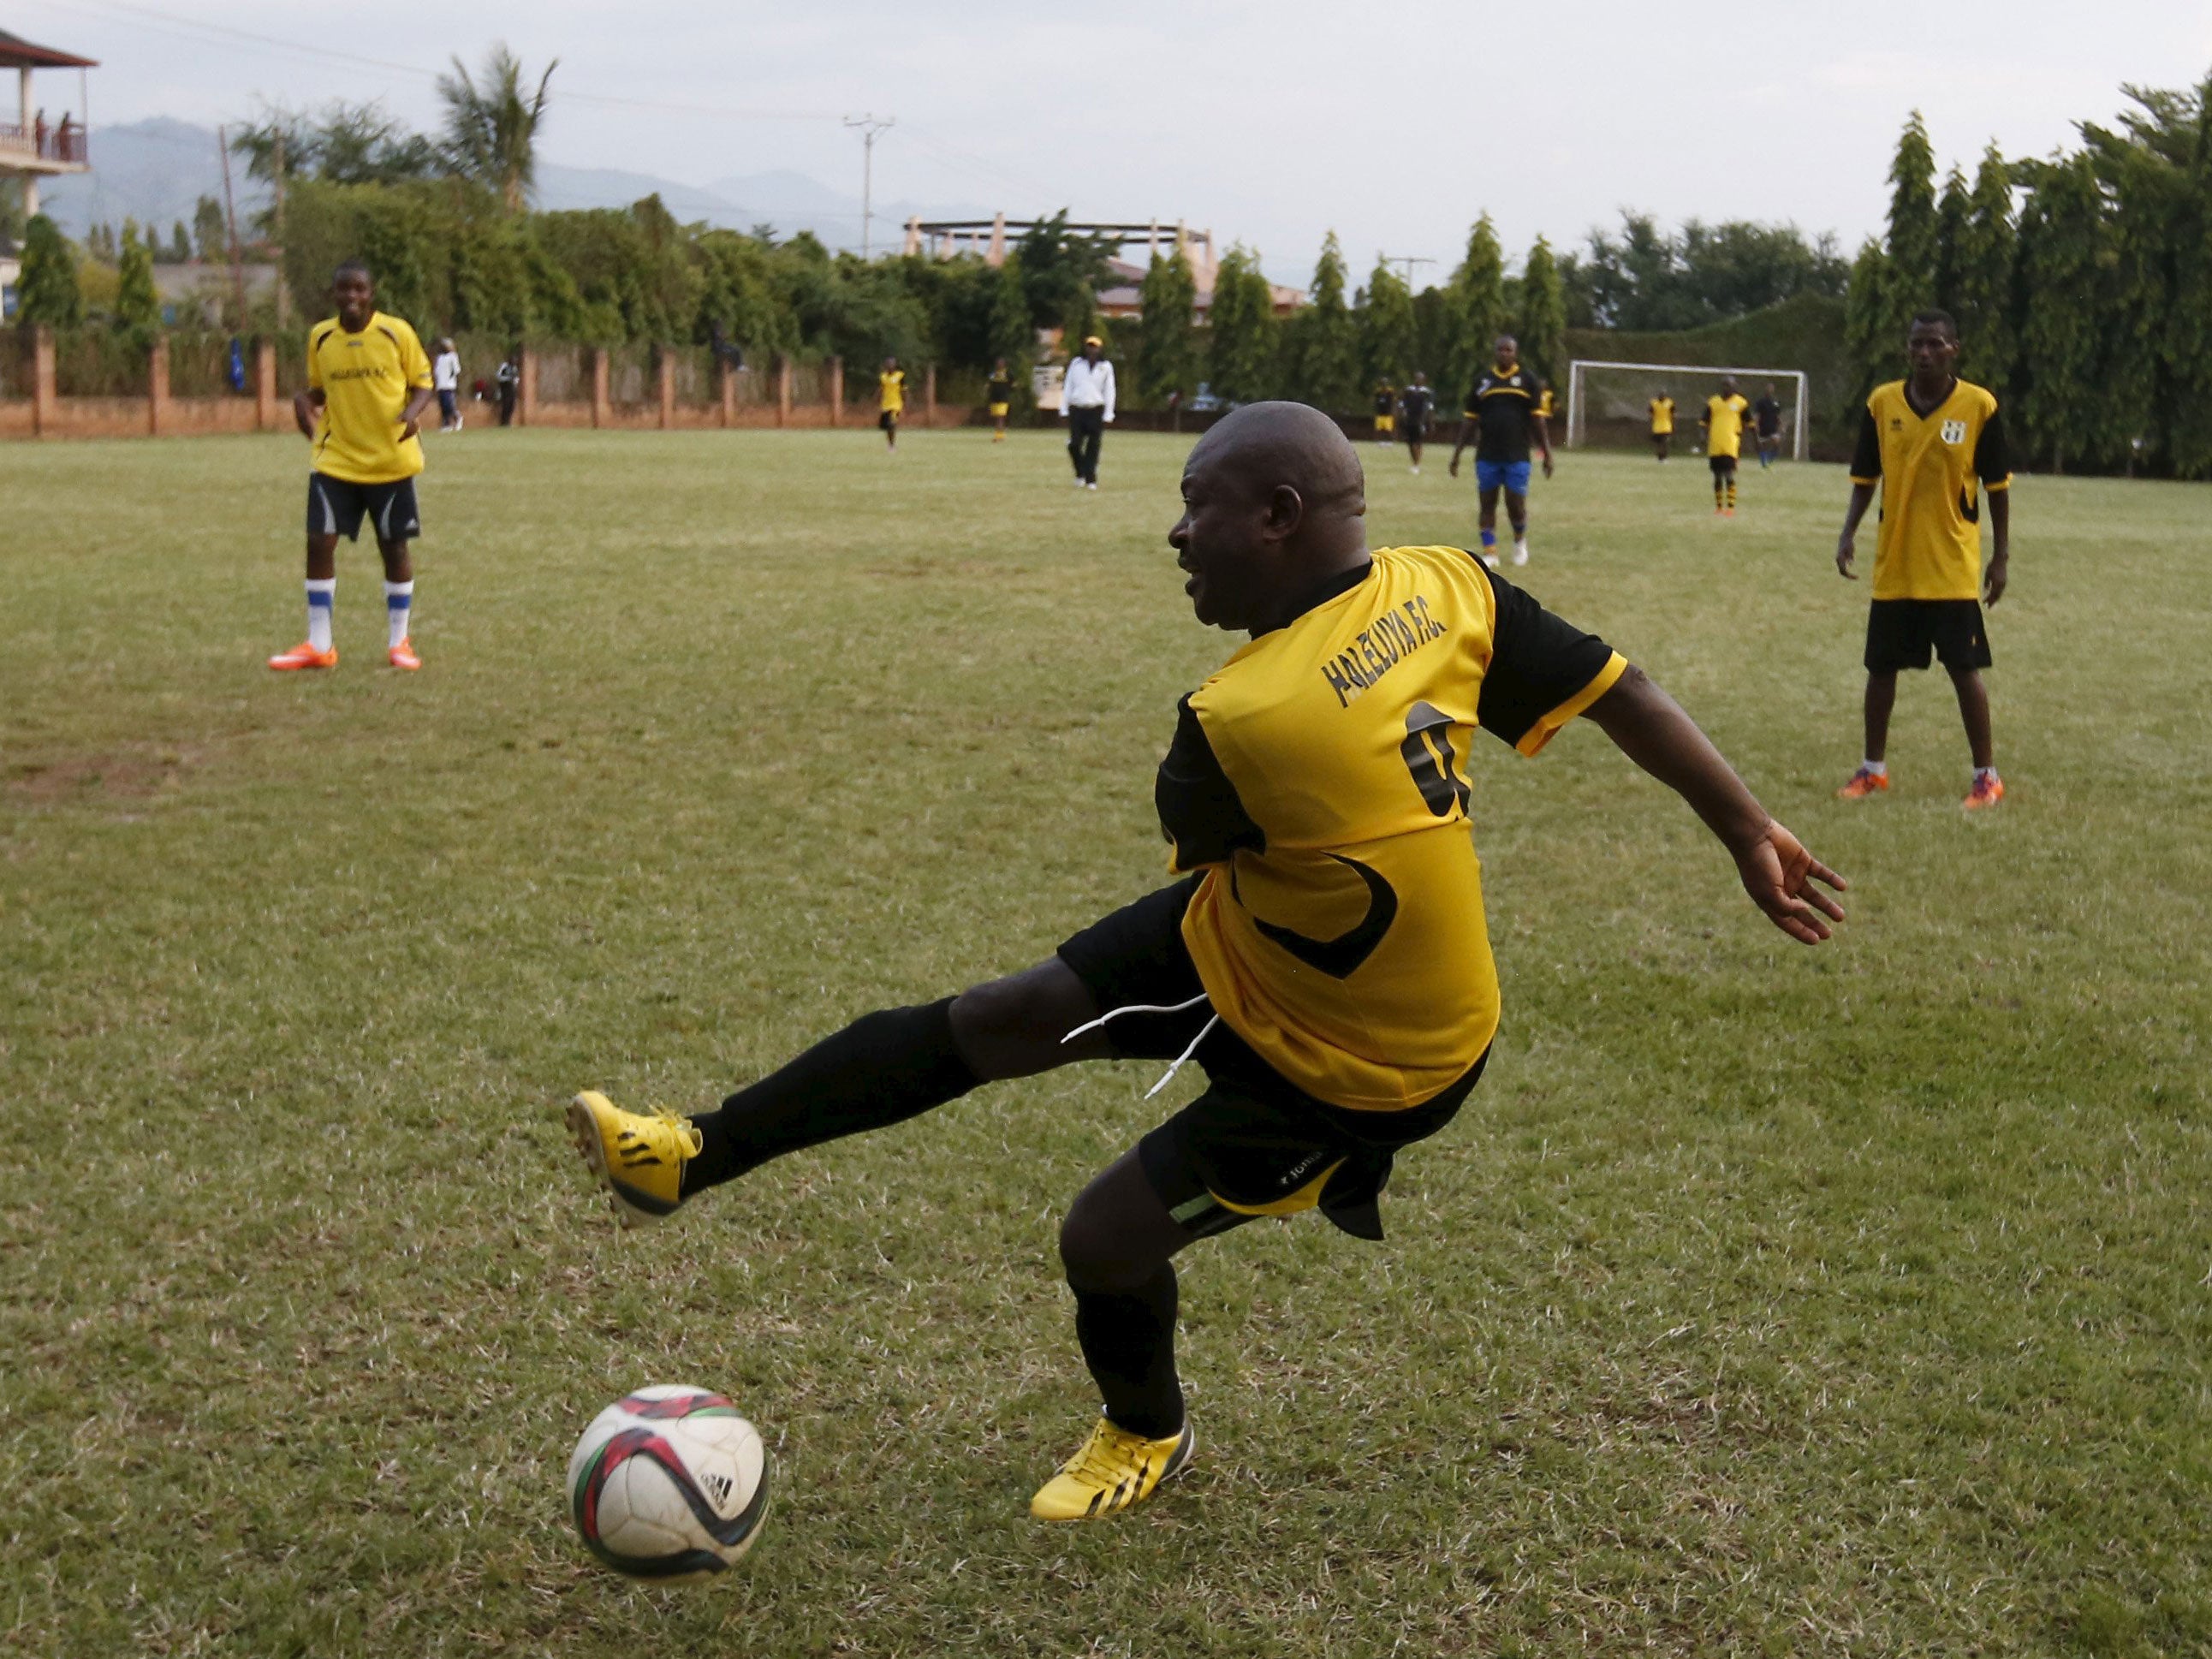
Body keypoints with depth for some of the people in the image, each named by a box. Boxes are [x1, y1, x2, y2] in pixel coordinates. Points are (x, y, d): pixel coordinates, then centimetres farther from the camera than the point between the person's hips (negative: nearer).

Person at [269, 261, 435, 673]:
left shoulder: (396, 333, -5)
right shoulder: (320, 337, 3)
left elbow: (422, 382, 1)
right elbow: (319, 390, 14)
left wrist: (413, 410, -20)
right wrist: (304, 402, -8)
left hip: (391, 461, -2)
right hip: (335, 460, 2)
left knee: (394, 546, 4)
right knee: (319, 542, -5)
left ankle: (398, 642, 19)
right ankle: (318, 646, 4)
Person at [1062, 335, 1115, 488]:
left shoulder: (1106, 367, 6)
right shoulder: (1076, 364, 8)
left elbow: (1109, 391, 5)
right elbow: (1068, 387, 11)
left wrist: (1108, 415, -1)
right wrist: (1064, 410, 5)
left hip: (1096, 411, -1)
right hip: (1076, 409, 1)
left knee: (1093, 446, -2)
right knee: (1074, 444, -5)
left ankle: (1091, 480, 3)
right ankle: (1080, 474, 17)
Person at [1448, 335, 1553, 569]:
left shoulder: (1527, 379, 2)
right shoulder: (1482, 381, 7)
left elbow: (1537, 418, 2)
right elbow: (1469, 420, 10)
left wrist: (1547, 453, -3)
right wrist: (1456, 454, 7)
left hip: (1517, 456, -2)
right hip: (1486, 456, 2)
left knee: (1515, 505, -3)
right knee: (1487, 504, 2)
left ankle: (1520, 540, 26)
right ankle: (1490, 554, 9)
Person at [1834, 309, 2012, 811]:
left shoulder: (1979, 406, -6)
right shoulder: (1881, 404, 0)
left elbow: (1997, 485, -1)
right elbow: (1865, 477, 8)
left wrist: (2001, 556, -3)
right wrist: (1849, 532, -5)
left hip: (1953, 567, -3)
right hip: (1893, 566, 3)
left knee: (1964, 669, -1)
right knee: (1881, 666, 10)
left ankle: (1986, 775, 11)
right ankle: (1873, 769, 24)